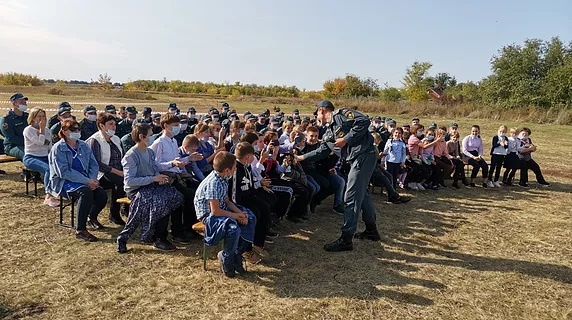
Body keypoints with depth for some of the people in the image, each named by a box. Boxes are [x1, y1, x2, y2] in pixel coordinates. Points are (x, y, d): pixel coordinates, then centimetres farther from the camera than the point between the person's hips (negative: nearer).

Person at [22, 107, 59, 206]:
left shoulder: (46, 129, 15)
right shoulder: (28, 130, -4)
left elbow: (50, 147, 17)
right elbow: (40, 142, -19)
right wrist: (42, 129, -10)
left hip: (45, 157, 6)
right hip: (31, 157, -6)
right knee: (48, 168, -34)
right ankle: (48, 197, -34)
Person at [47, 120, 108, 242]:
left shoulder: (83, 146, 12)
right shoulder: (58, 149, -7)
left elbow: (94, 164, 8)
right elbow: (64, 172, -16)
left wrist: (92, 180, -13)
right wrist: (87, 181, -24)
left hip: (85, 181, 6)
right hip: (64, 183, -5)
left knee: (102, 195, -19)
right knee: (86, 192, -34)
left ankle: (92, 218, 15)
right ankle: (80, 230, -26)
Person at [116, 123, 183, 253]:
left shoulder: (150, 152, 12)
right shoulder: (131, 156, -13)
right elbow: (129, 180, -21)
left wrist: (160, 178, -5)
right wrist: (153, 179, -22)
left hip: (150, 185, 7)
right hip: (136, 189, -7)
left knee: (175, 195, -17)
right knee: (159, 201, -32)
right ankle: (158, 238, -15)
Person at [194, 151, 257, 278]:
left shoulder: (223, 178, 2)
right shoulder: (213, 183, -26)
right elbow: (215, 211, -26)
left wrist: (240, 212, -6)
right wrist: (235, 215, -16)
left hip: (222, 209, 10)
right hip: (208, 215, -10)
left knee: (251, 219, 0)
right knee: (234, 229, -33)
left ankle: (237, 254, 8)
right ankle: (226, 259, -5)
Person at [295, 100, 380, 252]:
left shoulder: (341, 114, -6)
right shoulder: (328, 134, 19)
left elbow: (364, 121, -17)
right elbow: (321, 152, 24)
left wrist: (346, 139, -17)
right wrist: (302, 157, 25)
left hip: (365, 155, -10)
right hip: (357, 159, 10)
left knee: (352, 196, -9)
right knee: (361, 193, 21)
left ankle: (346, 239, -4)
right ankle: (371, 230, 36)